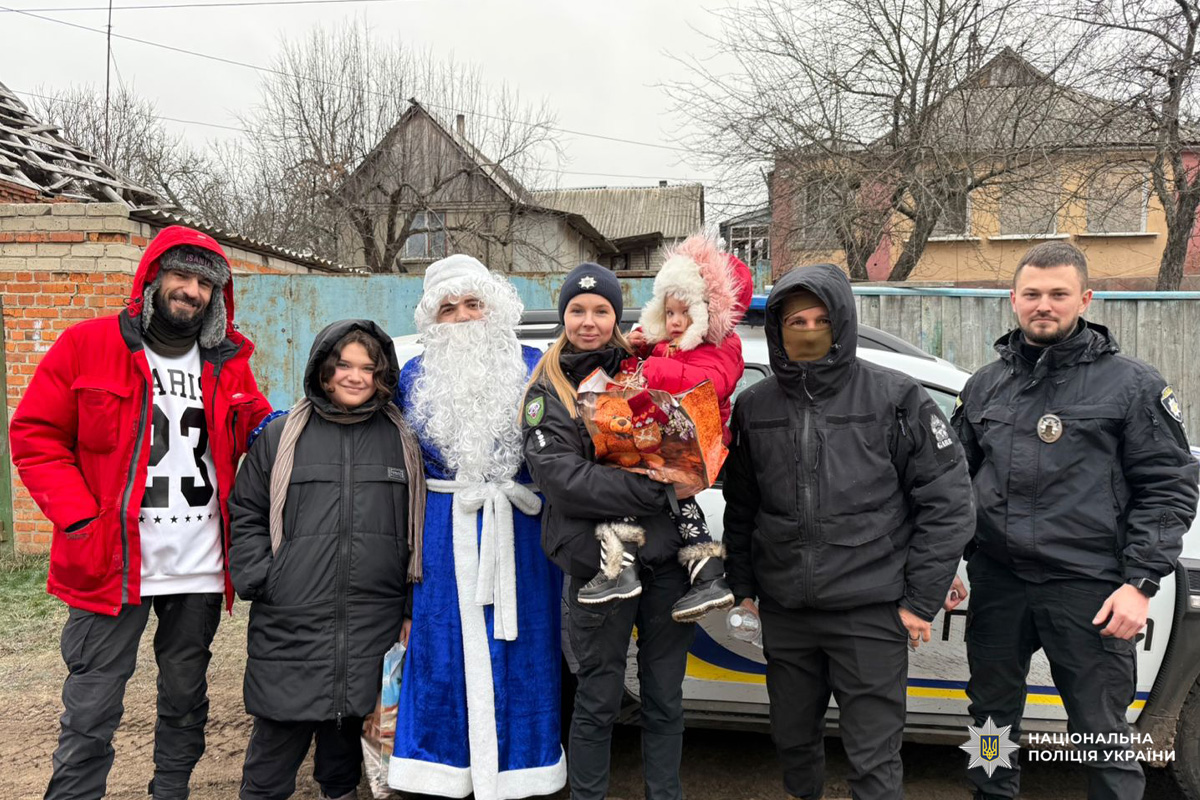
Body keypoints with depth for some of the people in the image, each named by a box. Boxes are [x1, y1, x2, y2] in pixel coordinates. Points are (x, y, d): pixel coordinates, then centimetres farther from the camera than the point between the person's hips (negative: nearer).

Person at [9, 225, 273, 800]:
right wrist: (79, 517, -12)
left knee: (185, 700, 17)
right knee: (91, 713, 3)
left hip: (200, 569, 4)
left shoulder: (229, 365, 8)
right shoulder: (86, 346, -2)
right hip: (111, 562, -3)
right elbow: (35, 435, -3)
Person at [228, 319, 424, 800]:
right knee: (278, 734, 3)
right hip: (289, 623, -1)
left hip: (372, 625, 2)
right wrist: (255, 578, -3)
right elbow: (245, 514, 8)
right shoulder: (282, 436, 2)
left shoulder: (402, 441, 7)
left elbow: (418, 524, 13)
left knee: (349, 725, 15)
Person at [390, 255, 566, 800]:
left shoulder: (533, 369, 3)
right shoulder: (414, 378, 8)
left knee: (515, 656, 5)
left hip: (518, 532, -1)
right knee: (440, 656, 5)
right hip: (440, 537, 1)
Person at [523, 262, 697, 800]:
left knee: (665, 697, 13)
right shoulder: (547, 392, 1)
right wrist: (653, 489, -19)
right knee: (599, 700, 8)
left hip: (666, 556, 3)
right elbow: (561, 478, -13)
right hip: (599, 559, -3)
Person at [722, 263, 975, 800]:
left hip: (871, 613, -4)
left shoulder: (895, 398, -6)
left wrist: (921, 600, -6)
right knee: (792, 737, 20)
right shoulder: (754, 407, 5)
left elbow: (947, 500, -5)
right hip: (783, 613, 4)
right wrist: (742, 585, 12)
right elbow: (740, 507, 14)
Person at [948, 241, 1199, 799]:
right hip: (996, 583, 4)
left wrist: (1140, 584, -12)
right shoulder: (985, 386, 10)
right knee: (992, 715, 17)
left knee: (1102, 732, 3)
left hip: (1088, 590, -4)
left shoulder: (1132, 385, -2)